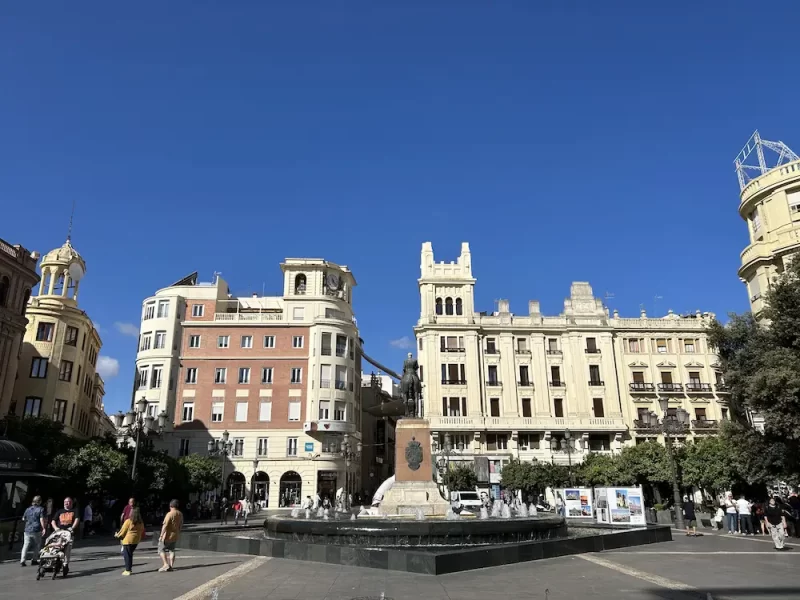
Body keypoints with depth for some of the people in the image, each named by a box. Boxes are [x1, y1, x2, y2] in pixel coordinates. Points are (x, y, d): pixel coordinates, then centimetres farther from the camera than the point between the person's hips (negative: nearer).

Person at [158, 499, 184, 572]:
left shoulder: (170, 514, -19)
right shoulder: (180, 514, 5)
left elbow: (165, 526, -22)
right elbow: (180, 525, 13)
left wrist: (161, 535, -17)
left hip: (167, 536, -7)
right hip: (175, 536, 7)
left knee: (161, 550, 5)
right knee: (171, 550, 17)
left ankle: (166, 564, -6)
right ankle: (171, 565, 14)